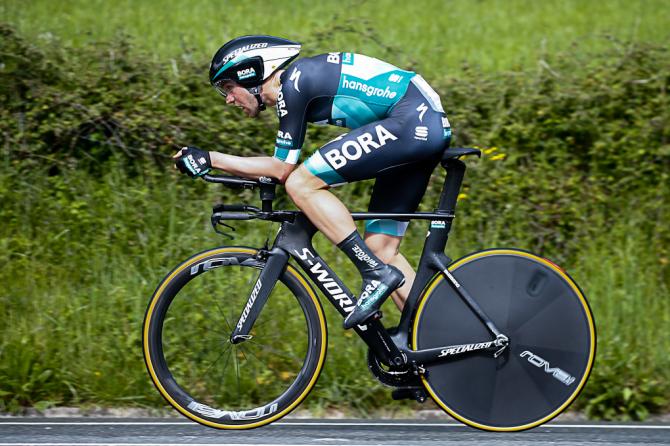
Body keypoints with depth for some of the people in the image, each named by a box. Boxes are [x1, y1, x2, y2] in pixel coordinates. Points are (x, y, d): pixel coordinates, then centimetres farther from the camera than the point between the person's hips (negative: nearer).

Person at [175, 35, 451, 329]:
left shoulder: (292, 85, -8)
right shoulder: (297, 83, 19)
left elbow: (283, 169, -6)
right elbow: (283, 168, 23)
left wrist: (210, 160, 0)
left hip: (410, 121, -10)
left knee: (301, 184, -13)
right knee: (380, 248, 10)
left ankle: (376, 273, -14)